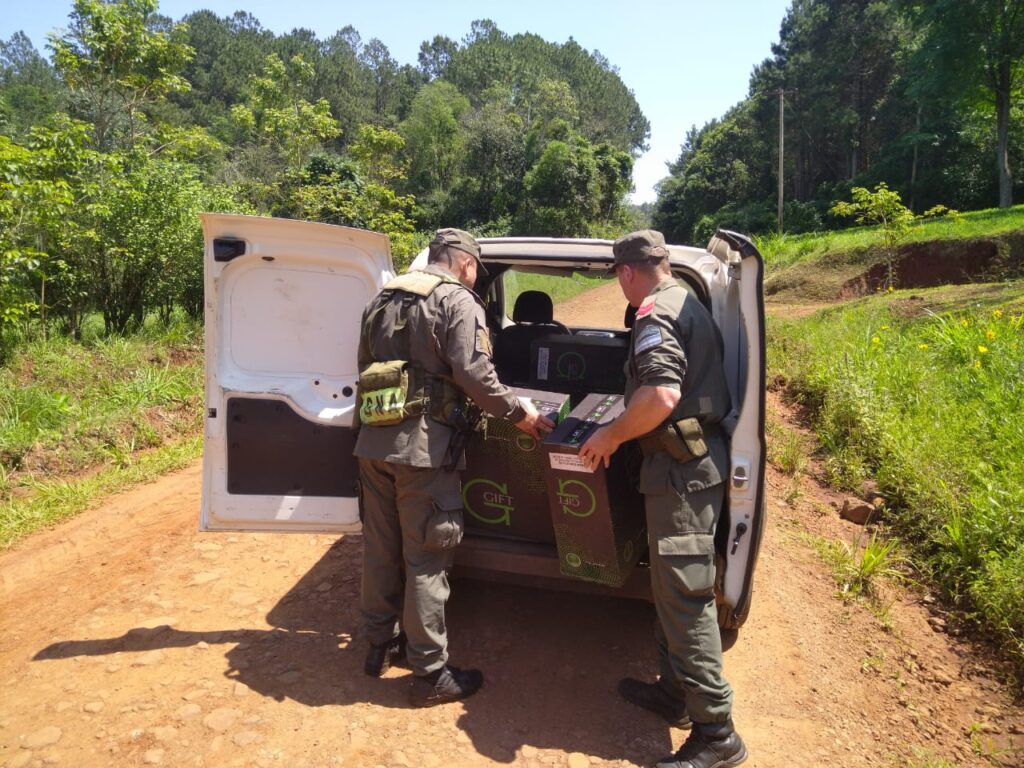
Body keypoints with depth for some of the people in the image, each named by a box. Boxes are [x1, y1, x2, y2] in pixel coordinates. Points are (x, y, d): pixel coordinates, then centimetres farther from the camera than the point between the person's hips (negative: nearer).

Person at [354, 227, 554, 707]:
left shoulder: (383, 300, 18)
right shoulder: (458, 301, -5)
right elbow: (474, 374, -15)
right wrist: (518, 412, -4)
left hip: (373, 441, 8)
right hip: (424, 447, -7)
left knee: (380, 547, 18)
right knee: (426, 559, 1)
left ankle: (381, 644, 34)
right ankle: (430, 674, 13)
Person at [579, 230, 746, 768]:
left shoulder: (655, 314, -14)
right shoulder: (690, 306, 17)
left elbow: (661, 396, -29)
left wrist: (611, 435, -15)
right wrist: (624, 431, 27)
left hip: (682, 466, -10)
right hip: (697, 458, 10)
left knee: (685, 595, -4)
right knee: (671, 586, 19)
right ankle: (675, 692, 32)